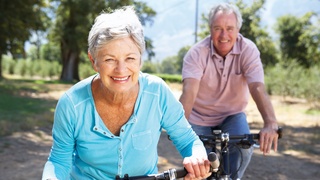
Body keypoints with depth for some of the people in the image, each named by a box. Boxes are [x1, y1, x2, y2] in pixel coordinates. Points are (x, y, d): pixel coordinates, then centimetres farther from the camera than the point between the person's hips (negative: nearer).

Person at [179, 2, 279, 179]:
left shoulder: (248, 50, -18)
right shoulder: (196, 53, -21)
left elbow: (258, 88, -31)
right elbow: (189, 91, -35)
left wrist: (271, 124, -47)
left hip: (232, 115, 1)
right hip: (200, 117, 0)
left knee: (243, 148, -25)